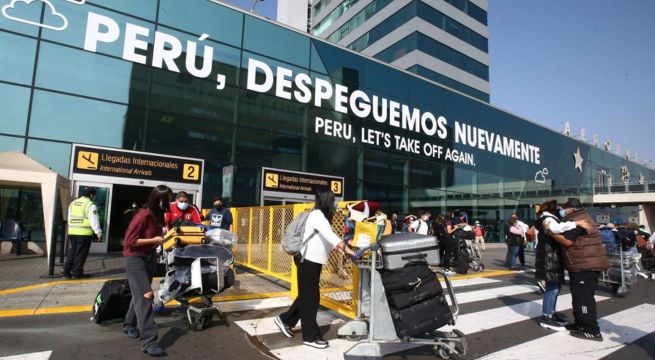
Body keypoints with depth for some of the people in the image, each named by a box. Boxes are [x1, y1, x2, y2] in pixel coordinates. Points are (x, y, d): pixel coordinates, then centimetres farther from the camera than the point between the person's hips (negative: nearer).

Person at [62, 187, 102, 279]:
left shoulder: (73, 203, 12)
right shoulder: (91, 205, -11)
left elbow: (70, 218, 17)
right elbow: (94, 221, -12)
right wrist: (99, 233, -6)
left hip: (72, 232, 6)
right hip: (84, 233, -6)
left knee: (72, 251, 19)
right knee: (81, 253, 3)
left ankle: (66, 270, 14)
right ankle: (76, 273, 9)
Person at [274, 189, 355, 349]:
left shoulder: (321, 216, 14)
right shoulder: (317, 215, -18)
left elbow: (326, 238, 18)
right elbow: (329, 235, -31)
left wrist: (340, 248, 8)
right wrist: (346, 249, -35)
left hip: (314, 260, 10)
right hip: (308, 260, -10)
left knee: (307, 295, 17)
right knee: (310, 297, -1)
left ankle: (285, 320, 31)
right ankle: (310, 336, 10)